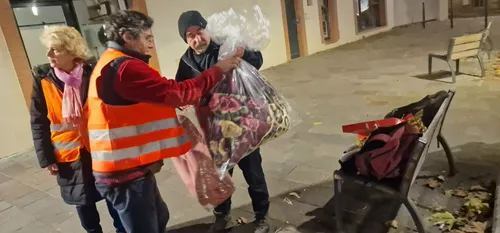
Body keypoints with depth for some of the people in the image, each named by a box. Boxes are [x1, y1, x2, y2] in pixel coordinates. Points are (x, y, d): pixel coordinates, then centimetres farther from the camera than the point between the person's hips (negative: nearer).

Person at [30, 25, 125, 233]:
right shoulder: (43, 78, -6)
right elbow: (38, 123, -1)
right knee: (83, 203, 14)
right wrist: (45, 157, -3)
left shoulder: (92, 72, -10)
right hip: (69, 154, 1)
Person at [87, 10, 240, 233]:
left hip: (126, 166, 10)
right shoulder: (124, 68, -21)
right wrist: (217, 70, -13)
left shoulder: (112, 63, 14)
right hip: (125, 172, -10)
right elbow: (177, 92, -22)